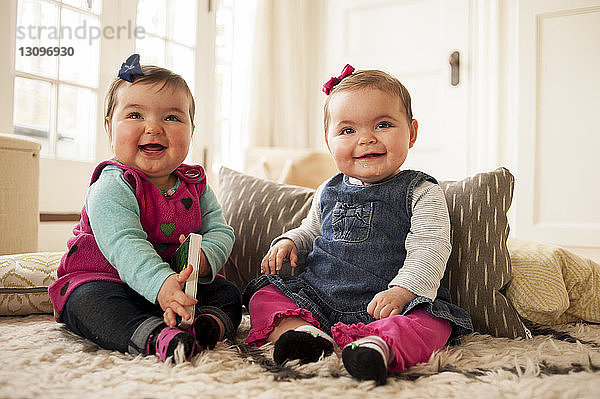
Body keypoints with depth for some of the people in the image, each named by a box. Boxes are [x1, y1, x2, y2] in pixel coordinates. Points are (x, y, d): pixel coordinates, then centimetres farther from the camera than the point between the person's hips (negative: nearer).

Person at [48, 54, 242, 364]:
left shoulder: (195, 185, 1)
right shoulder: (111, 187, -18)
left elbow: (220, 231, -3)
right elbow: (124, 245, -32)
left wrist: (202, 259, -28)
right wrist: (161, 284, -49)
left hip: (181, 282, 5)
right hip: (105, 278, -5)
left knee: (226, 293, -10)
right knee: (90, 302, -35)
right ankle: (157, 338, -52)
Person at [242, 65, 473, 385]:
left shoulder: (420, 193, -2)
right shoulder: (328, 192, 14)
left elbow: (429, 250, -12)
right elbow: (310, 231, 29)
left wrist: (400, 291, -27)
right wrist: (288, 242, 7)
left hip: (380, 306, -5)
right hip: (316, 300, 5)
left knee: (432, 322, -31)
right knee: (263, 296, -9)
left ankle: (379, 344, -54)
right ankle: (303, 332, -33)